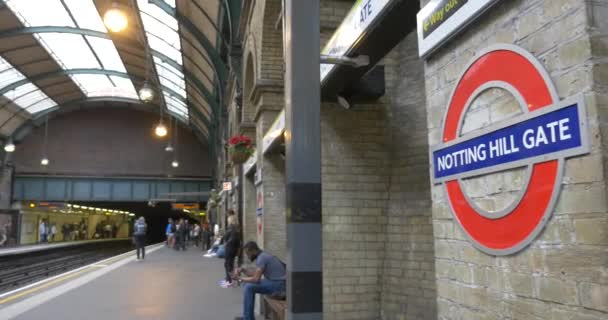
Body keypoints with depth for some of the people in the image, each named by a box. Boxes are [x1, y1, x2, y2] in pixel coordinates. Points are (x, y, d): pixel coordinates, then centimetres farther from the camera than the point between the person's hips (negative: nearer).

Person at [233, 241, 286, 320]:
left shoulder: (261, 258, -16)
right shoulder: (262, 255, 13)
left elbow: (256, 279, -19)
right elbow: (254, 273, 21)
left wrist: (240, 278, -7)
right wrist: (242, 270, 8)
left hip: (278, 285, -10)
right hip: (276, 282, 10)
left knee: (249, 287, -13)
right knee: (249, 285, 15)